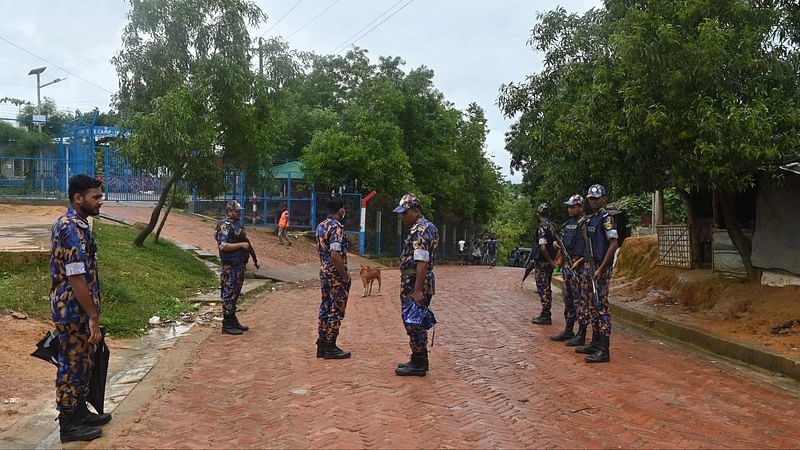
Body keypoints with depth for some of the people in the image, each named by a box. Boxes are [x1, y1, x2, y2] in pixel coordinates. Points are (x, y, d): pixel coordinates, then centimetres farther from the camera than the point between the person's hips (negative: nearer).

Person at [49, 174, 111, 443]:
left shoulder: (71, 223, 11)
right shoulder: (74, 228, -21)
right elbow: (76, 278, -25)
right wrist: (93, 317, -22)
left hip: (75, 309, 10)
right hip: (75, 311, -10)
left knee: (82, 363, 19)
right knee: (72, 365, 2)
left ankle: (79, 412, 32)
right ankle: (69, 425, 14)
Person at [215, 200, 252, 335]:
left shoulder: (236, 225, 15)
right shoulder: (224, 226, -13)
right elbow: (223, 246, -22)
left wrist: (248, 246, 8)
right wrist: (241, 245, -19)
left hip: (240, 265, 9)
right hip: (230, 266, -9)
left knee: (235, 294, 14)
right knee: (229, 294, -5)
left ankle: (233, 321, 23)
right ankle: (227, 325, 0)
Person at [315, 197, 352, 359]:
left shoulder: (321, 226, 10)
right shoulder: (337, 227, -19)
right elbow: (335, 255, -25)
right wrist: (345, 276, -17)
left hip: (324, 272, 9)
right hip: (336, 275, -9)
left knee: (325, 307, 14)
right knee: (336, 311, 0)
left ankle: (322, 345, 20)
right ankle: (330, 347, 6)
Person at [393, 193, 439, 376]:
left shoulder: (420, 231, -18)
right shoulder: (428, 227, 16)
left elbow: (422, 262, -25)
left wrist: (417, 291, -27)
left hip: (415, 284, -11)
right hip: (424, 282, 11)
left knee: (413, 324, -2)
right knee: (417, 323, 17)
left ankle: (418, 365, 5)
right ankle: (419, 361, 26)